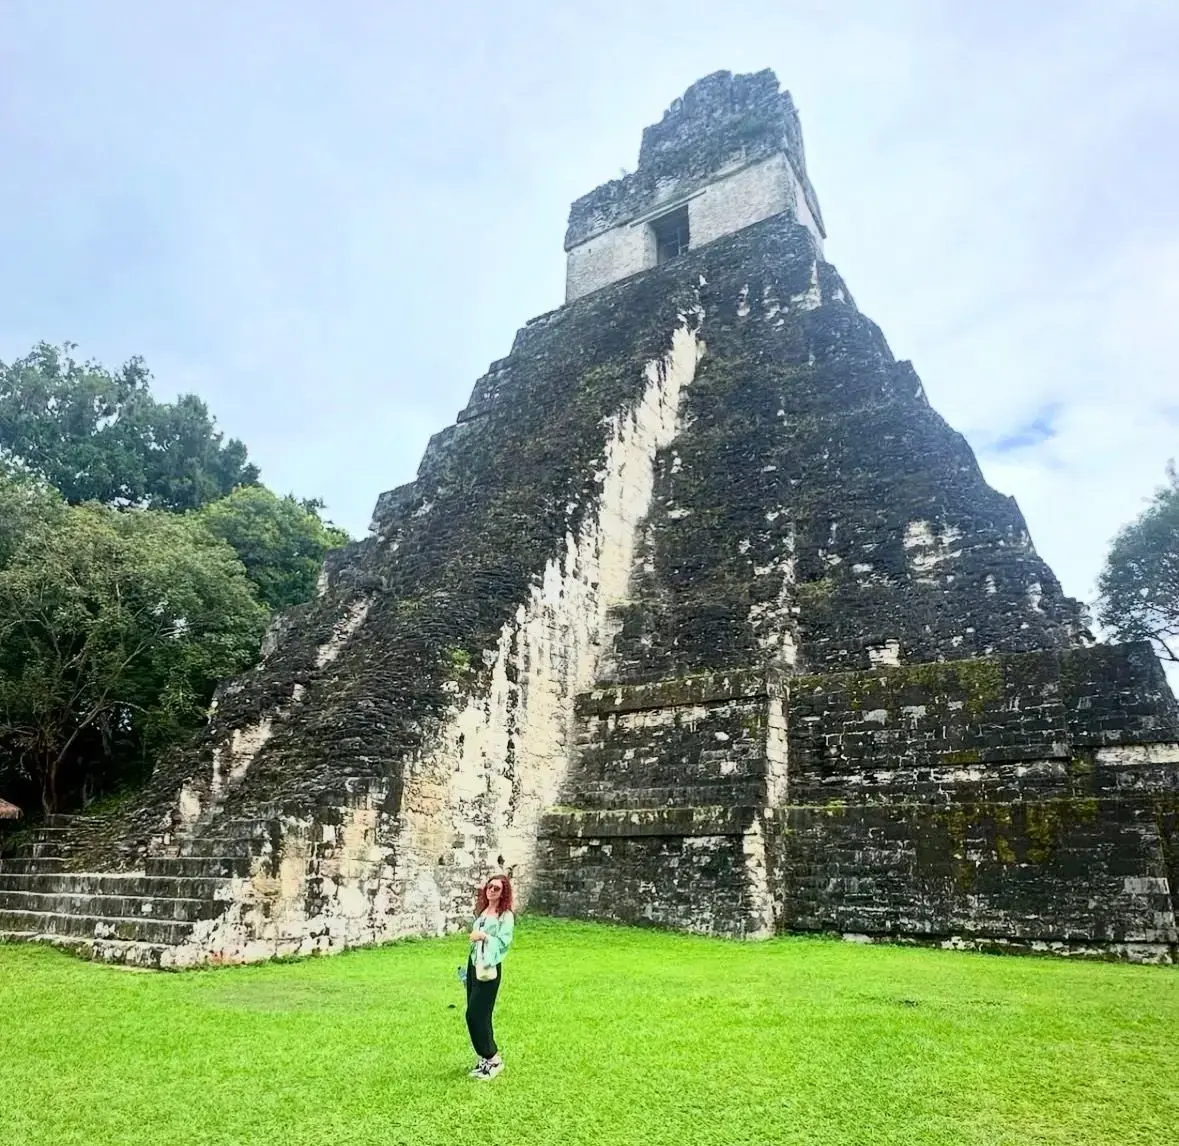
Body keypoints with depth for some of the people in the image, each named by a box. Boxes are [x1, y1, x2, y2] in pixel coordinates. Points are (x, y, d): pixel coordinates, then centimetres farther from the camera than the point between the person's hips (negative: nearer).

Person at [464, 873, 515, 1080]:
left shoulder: (506, 915, -9)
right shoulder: (481, 911, 11)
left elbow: (504, 942, -16)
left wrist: (485, 936, -25)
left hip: (490, 968, -7)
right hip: (473, 965, 7)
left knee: (476, 1015, -6)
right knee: (476, 1015, 9)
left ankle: (493, 1059, 8)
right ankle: (484, 1059, 23)